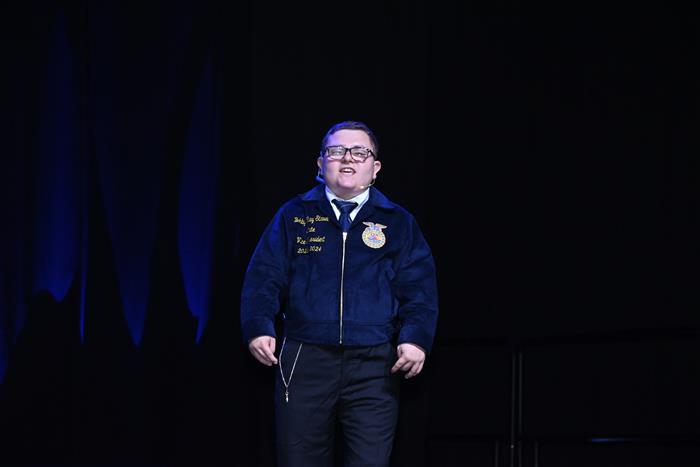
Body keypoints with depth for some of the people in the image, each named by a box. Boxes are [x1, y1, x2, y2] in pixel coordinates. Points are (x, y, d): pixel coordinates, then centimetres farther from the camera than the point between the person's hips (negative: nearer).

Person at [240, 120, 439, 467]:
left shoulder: (398, 223, 13)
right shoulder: (294, 216, 13)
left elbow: (419, 289, 5)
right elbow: (263, 279, 7)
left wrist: (415, 338, -12)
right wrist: (259, 328, -10)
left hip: (374, 366, 0)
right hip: (305, 361, 0)